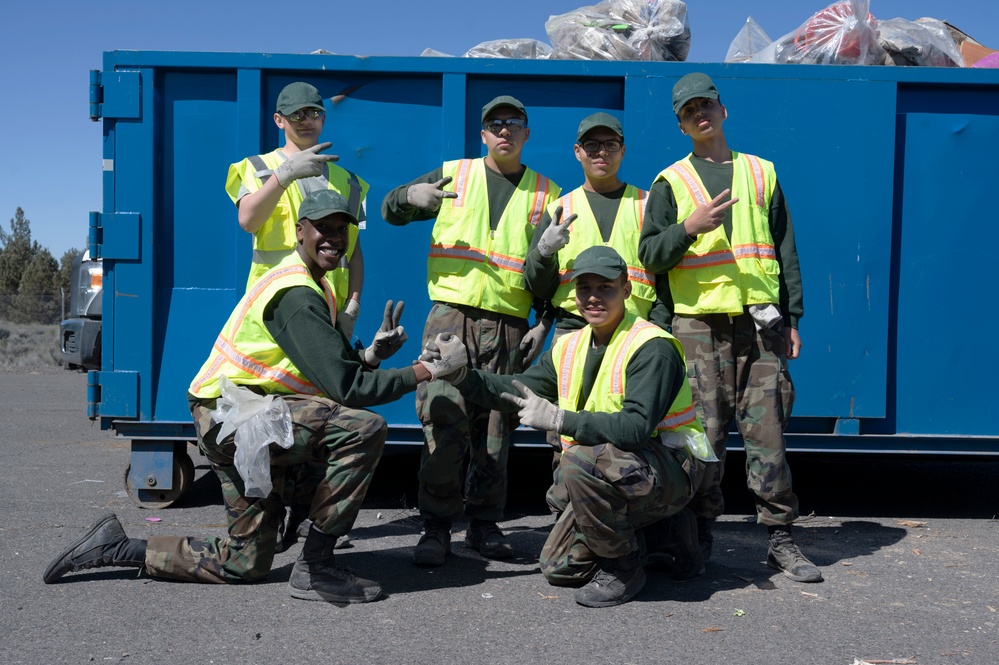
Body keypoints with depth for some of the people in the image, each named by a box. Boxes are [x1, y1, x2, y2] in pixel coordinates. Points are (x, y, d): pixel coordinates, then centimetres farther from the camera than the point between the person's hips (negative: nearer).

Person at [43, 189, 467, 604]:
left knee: (244, 564, 15)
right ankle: (313, 570, -16)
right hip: (231, 412, -10)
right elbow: (344, 387, -24)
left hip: (226, 424, 10)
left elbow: (331, 367, 12)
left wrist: (370, 355, -6)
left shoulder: (315, 287, 15)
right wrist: (421, 373, -17)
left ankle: (115, 547, 23)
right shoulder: (295, 294, -19)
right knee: (365, 428, -25)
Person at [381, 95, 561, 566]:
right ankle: (436, 527, 2)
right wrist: (410, 196, -13)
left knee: (496, 430, 4)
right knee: (443, 425, -8)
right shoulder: (453, 174, 11)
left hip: (510, 327, 1)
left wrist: (544, 324, 2)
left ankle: (484, 524, 16)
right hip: (450, 315, -1)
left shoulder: (547, 194, 12)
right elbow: (390, 210, 9)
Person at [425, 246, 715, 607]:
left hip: (672, 469, -8)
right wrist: (462, 375, -8)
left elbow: (637, 428, -31)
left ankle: (622, 570, -12)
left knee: (579, 461, -33)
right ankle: (666, 533, 18)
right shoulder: (571, 348, 6)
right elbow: (517, 390, 8)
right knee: (558, 566, 6)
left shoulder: (652, 348, -20)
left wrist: (558, 419, -32)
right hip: (616, 473, 8)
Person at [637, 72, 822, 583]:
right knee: (703, 433, -2)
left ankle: (781, 538, 7)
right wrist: (688, 228, -15)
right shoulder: (671, 182, 11)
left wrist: (792, 317, 10)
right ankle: (698, 536, 12)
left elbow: (785, 250, 17)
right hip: (698, 322, -1)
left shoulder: (761, 173, 17)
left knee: (766, 430, 0)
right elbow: (650, 255, 3)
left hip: (759, 320, 2)